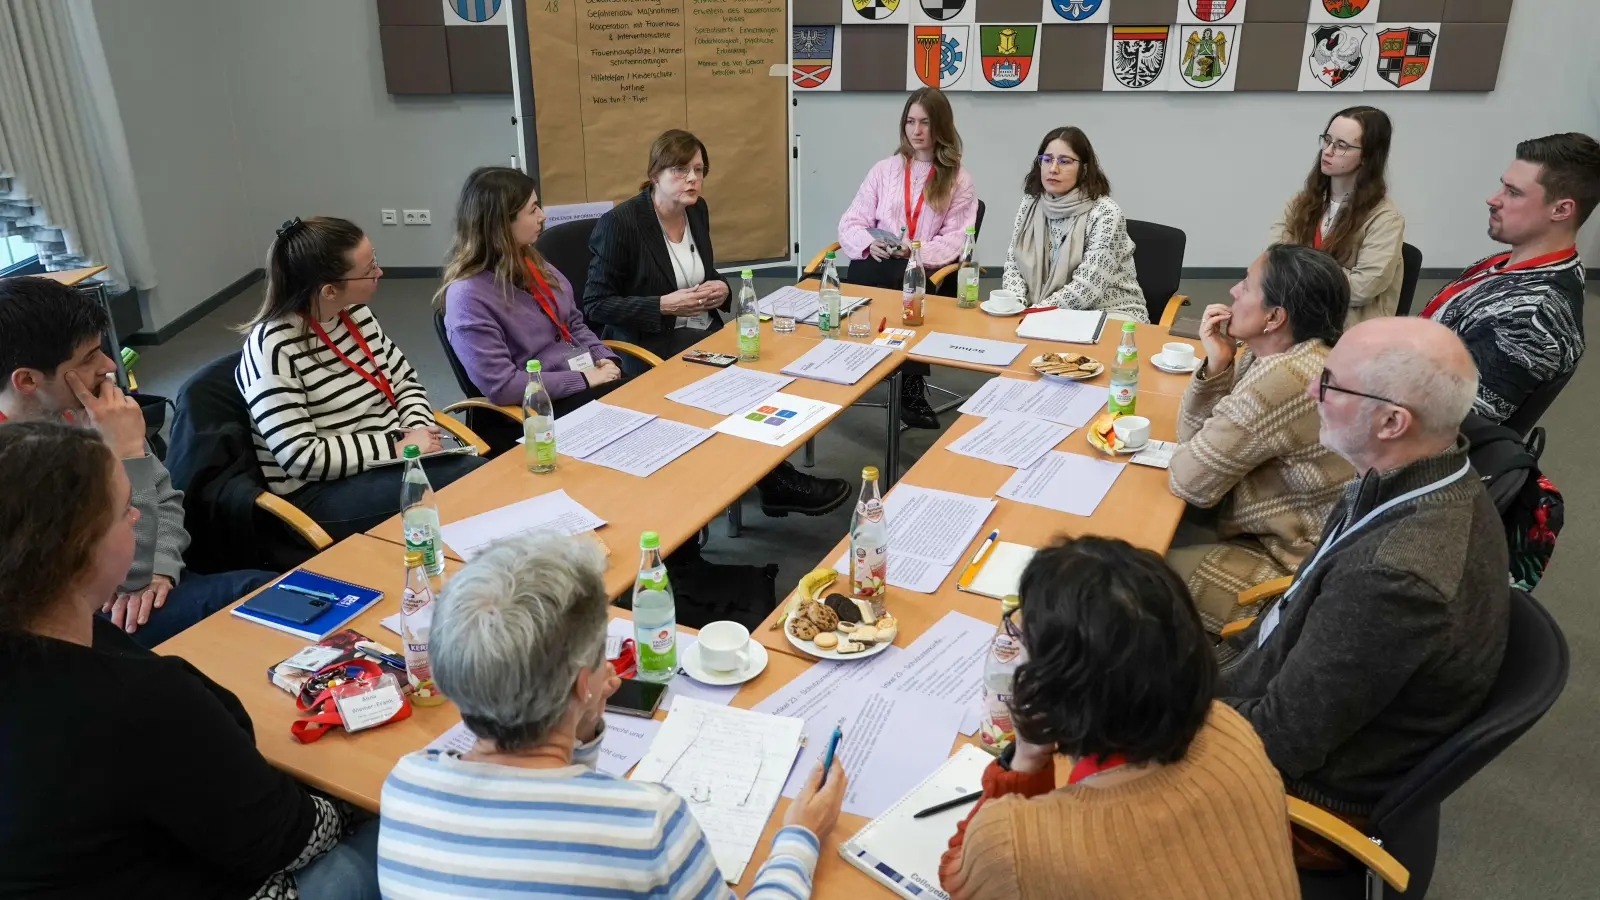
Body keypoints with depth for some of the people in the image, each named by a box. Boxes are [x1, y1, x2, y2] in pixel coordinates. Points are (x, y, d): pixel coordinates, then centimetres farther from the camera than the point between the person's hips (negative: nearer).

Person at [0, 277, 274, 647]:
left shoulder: (82, 408, -4)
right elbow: (126, 575, -26)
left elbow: (165, 497, 8)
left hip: (126, 601, 7)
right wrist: (127, 454, -28)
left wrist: (158, 569, -10)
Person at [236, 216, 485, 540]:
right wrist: (396, 446, -20)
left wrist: (419, 429, -6)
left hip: (385, 463, 7)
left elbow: (405, 379, 14)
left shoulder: (357, 313, 4)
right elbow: (302, 457, -21)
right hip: (320, 492, -7)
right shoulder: (273, 348, -18)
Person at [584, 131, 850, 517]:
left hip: (705, 332, 7)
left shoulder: (697, 210, 7)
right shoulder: (620, 223, -14)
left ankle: (772, 480, -12)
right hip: (649, 347, -7)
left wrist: (721, 288, -3)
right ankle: (777, 482, -11)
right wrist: (664, 305, -23)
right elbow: (596, 304, -13)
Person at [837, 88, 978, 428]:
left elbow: (956, 239, 0)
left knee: (903, 281, -37)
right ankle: (912, 381, -27)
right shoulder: (884, 169, 15)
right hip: (876, 266, 2)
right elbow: (850, 222, 10)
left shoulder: (958, 178, 8)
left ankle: (909, 381, -24)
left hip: (926, 269, -2)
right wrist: (869, 244, -13)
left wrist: (917, 252, -19)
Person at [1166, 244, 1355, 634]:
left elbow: (1188, 481, -21)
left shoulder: (1283, 380, -29)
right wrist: (1217, 364, -11)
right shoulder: (1267, 356, 1)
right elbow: (1194, 436, 4)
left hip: (1297, 570, -9)